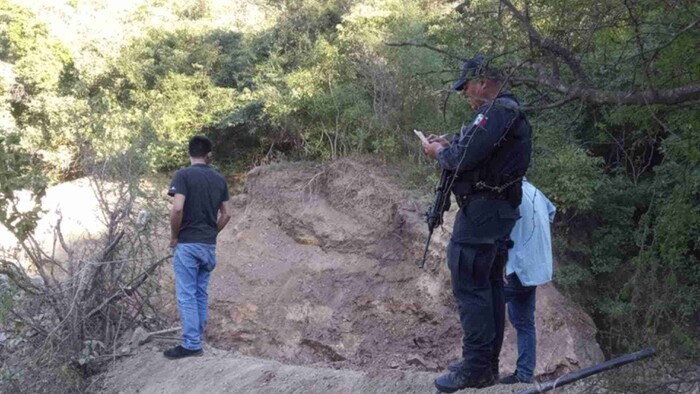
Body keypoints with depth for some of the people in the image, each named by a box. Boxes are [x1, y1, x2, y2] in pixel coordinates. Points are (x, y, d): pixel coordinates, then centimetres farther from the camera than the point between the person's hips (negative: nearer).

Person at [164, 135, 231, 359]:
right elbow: (226, 214, 10)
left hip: (187, 244, -6)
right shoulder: (219, 179, 8)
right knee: (201, 293, 15)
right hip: (209, 245, 6)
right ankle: (198, 336, 21)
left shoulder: (183, 175, -10)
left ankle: (191, 344, -3)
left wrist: (174, 236, -8)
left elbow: (177, 208, -21)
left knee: (186, 295, -3)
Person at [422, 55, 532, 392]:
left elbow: (466, 157, -21)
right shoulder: (509, 111, 18)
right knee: (490, 284, 13)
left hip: (482, 209, -11)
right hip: (501, 210, 11)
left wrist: (439, 153, -3)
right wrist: (447, 146, 11)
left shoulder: (497, 111, -15)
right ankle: (489, 362, 20)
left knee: (469, 285, -9)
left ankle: (476, 367, -7)